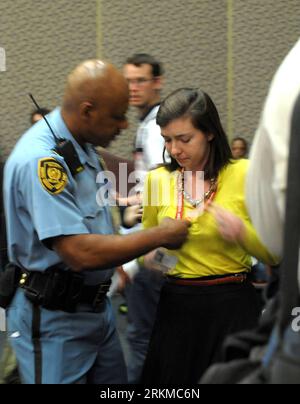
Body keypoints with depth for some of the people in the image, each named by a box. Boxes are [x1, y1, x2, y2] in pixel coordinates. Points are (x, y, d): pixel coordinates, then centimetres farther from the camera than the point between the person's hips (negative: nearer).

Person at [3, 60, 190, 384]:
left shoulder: (82, 147, 5)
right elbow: (81, 254, -29)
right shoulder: (40, 160, -25)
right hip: (54, 318, -9)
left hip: (95, 306, 9)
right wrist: (161, 236, -19)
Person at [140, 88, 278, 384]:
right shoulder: (157, 179, 3)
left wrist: (242, 232, -21)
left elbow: (274, 254, -3)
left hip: (232, 307, -3)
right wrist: (150, 257, -4)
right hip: (176, 306, 3)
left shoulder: (244, 174, -8)